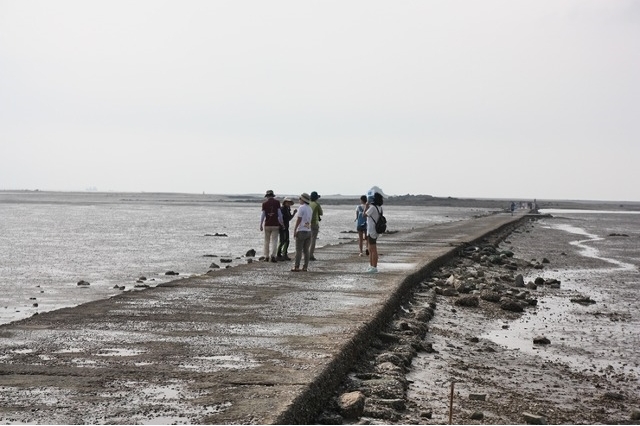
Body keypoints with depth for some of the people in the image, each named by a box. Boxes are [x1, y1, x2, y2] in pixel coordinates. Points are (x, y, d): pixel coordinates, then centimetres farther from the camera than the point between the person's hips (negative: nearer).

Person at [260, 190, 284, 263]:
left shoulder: (264, 203, 0)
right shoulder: (277, 202, -1)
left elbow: (263, 215, -1)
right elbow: (279, 213, -2)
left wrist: (261, 224, 6)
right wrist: (281, 223, 9)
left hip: (267, 225, 1)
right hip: (275, 224, -1)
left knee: (267, 241, 10)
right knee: (274, 241, -1)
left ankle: (266, 257, 13)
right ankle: (273, 255, -13)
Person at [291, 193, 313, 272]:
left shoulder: (301, 208, -9)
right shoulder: (310, 208, 14)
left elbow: (298, 220, -12)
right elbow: (310, 220, 14)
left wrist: (294, 230, -9)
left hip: (301, 231, -7)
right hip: (309, 231, 7)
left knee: (299, 250, -6)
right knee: (306, 250, 7)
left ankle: (296, 267, -8)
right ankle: (305, 267, 5)